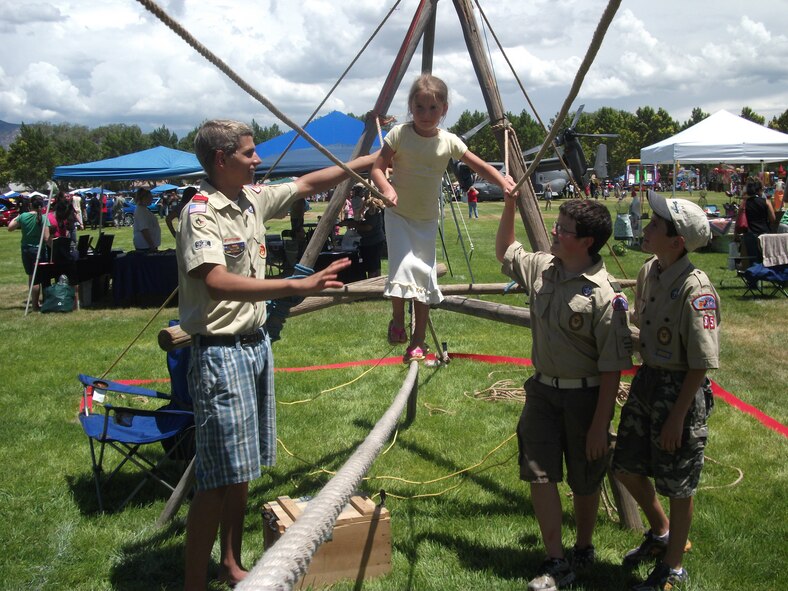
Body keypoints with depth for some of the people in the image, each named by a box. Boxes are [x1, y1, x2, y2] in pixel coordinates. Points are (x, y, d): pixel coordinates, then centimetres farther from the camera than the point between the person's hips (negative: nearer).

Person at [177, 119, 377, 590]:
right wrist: (298, 286, -36)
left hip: (256, 344, 9)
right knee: (219, 479, -7)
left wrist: (367, 162, 22)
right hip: (221, 352, -9)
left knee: (242, 470, 16)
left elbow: (307, 185, 22)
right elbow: (218, 283, -32)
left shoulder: (253, 199, 8)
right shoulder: (201, 212, -17)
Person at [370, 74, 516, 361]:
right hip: (399, 214, -2)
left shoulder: (449, 142, -6)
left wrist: (504, 183, -20)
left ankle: (418, 343, 14)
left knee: (425, 277, 3)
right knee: (404, 265, -23)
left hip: (427, 218, 2)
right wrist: (387, 188, -30)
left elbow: (481, 167, -2)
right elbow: (377, 168, -9)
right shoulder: (399, 135, -11)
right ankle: (397, 320, 4)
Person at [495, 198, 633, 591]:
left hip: (584, 396, -5)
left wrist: (600, 424, -17)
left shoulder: (603, 294, -20)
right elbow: (504, 252, 21)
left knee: (584, 481, 12)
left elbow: (612, 368, -18)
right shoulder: (542, 269, 0)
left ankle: (584, 551, 35)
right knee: (539, 473, -1)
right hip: (543, 389, 6)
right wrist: (509, 205, 8)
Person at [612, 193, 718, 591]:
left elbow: (701, 364, -20)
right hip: (646, 379, 8)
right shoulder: (648, 273, 1)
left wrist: (677, 417, -18)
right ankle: (660, 532, 44)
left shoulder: (695, 289, -24)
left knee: (678, 487, 8)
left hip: (681, 390, -8)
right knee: (626, 467, 17)